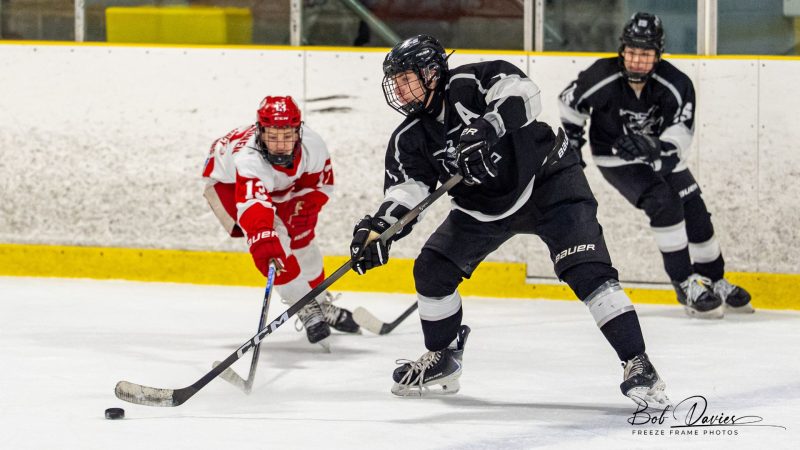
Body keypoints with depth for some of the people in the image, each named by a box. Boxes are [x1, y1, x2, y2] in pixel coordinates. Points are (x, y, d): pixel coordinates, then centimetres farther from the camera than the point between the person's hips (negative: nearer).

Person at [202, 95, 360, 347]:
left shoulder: (311, 144, -30)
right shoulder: (249, 157, -48)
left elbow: (321, 182, -9)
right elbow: (252, 203, -64)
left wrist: (305, 208, -21)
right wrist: (263, 239, -78)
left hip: (279, 187, 6)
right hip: (228, 183, -6)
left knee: (301, 239, 12)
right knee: (275, 242, -22)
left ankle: (323, 305, 35)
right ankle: (308, 311, -8)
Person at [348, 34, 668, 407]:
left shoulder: (466, 83, -20)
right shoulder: (409, 139, -3)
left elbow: (521, 93, -35)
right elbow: (404, 192, -10)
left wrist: (487, 129, -49)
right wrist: (377, 227, -28)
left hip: (545, 179, -7)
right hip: (484, 206, 7)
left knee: (586, 270, -20)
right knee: (431, 270, 0)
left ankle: (637, 362, -21)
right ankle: (443, 359, 20)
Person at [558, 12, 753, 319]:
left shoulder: (675, 84, -22)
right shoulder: (602, 78, -25)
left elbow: (681, 130, -29)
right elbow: (571, 101, -6)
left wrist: (658, 151, -47)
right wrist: (571, 139, -2)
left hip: (660, 154, 4)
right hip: (614, 157, -4)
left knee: (695, 212, 6)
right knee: (664, 203, -24)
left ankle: (713, 281, 29)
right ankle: (686, 284, -18)